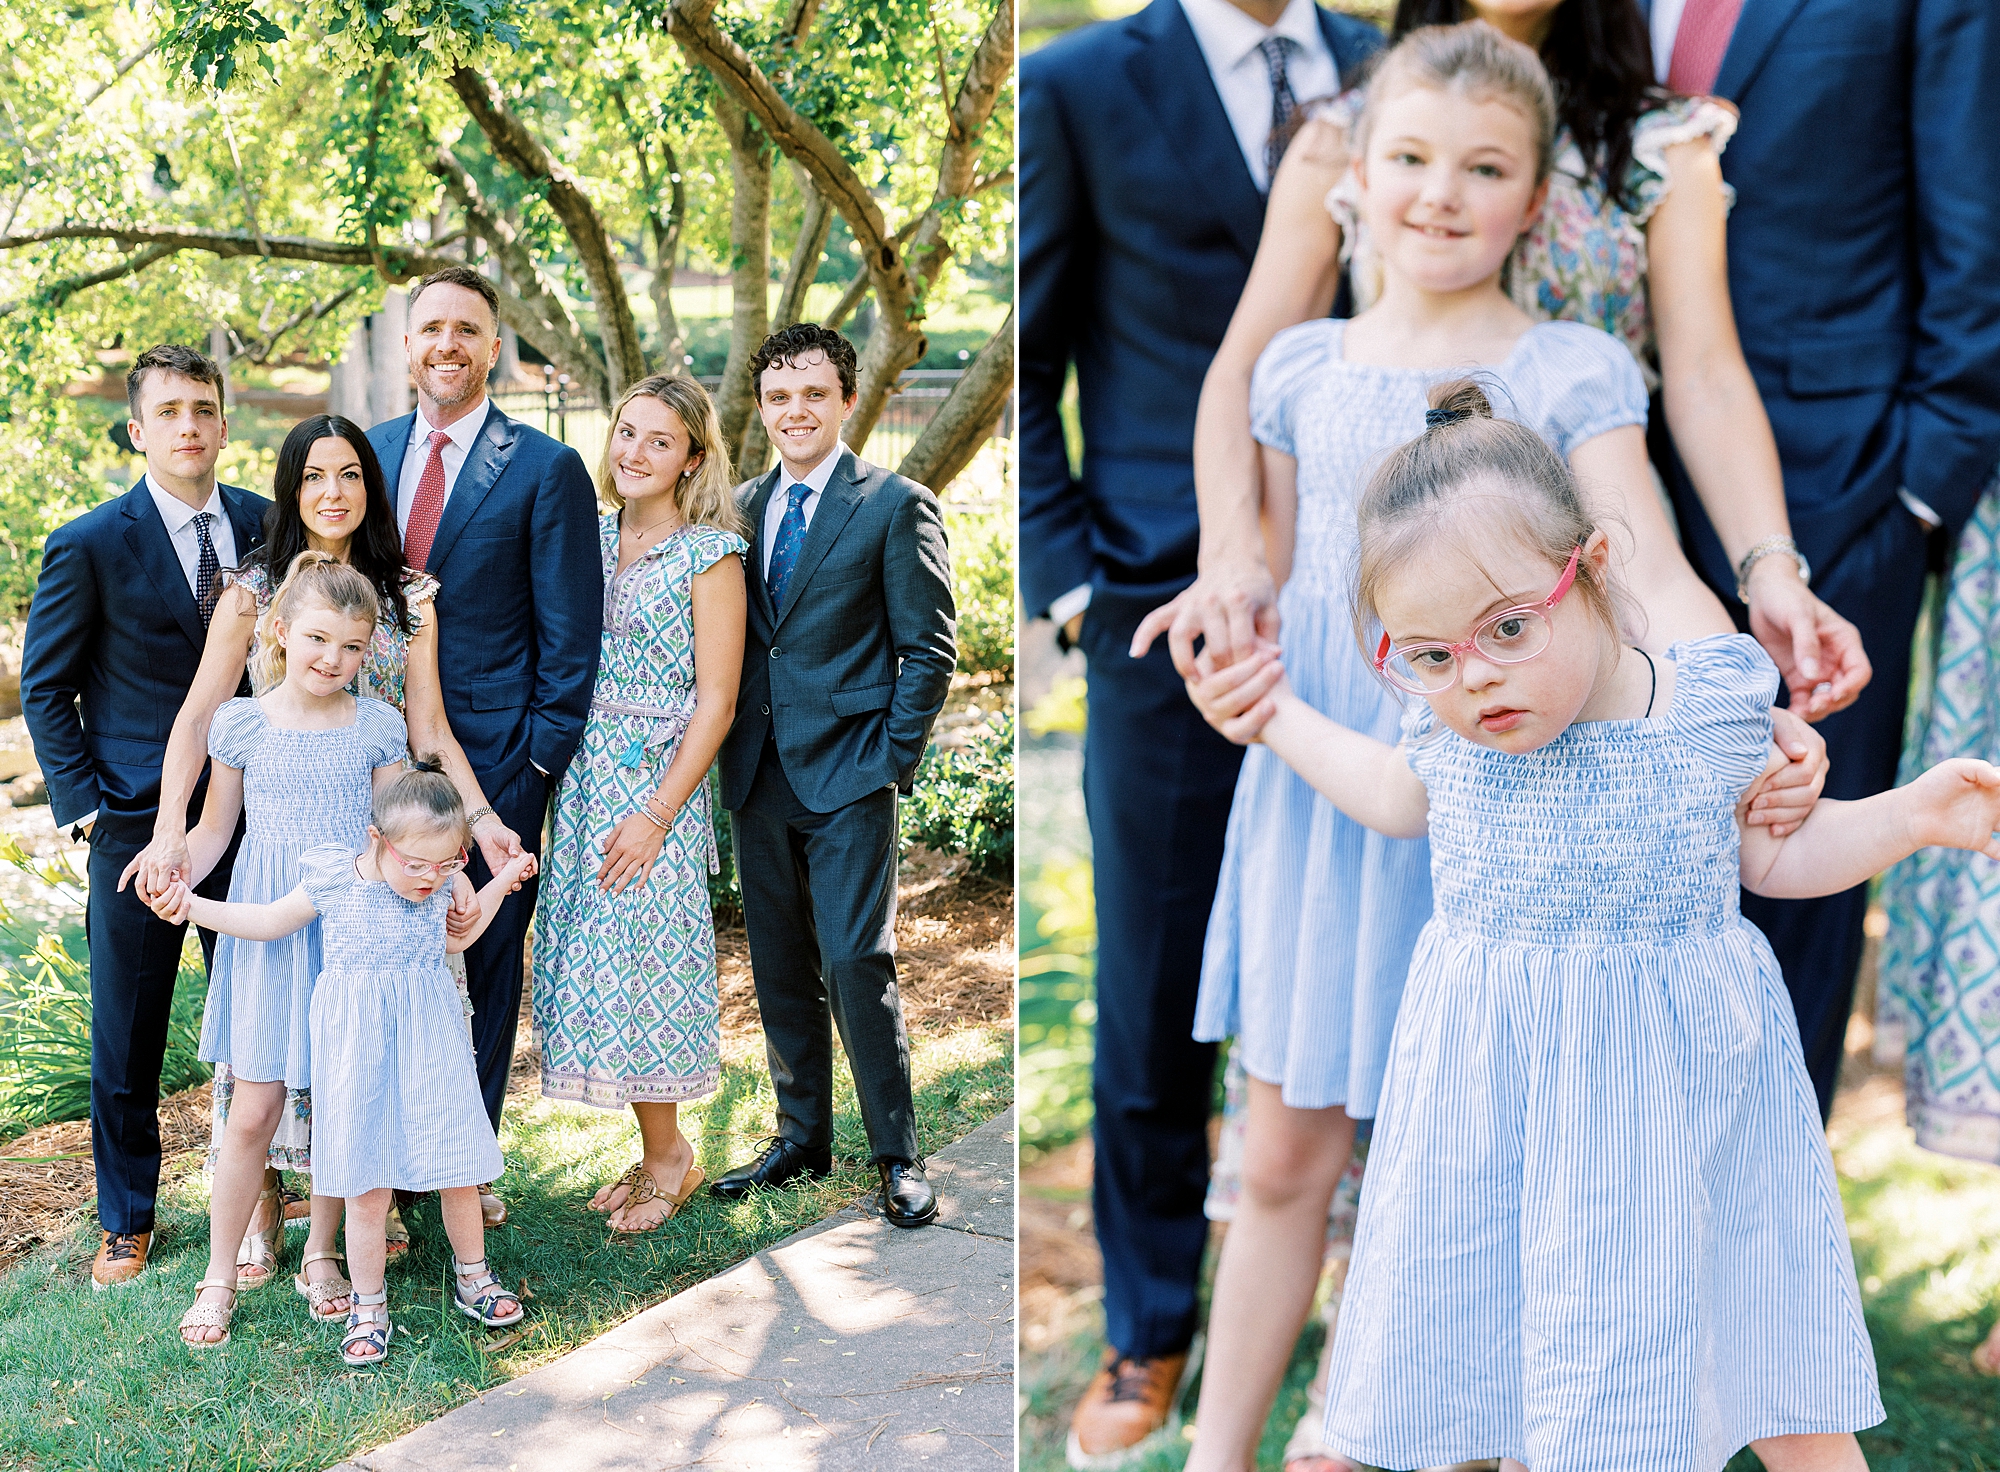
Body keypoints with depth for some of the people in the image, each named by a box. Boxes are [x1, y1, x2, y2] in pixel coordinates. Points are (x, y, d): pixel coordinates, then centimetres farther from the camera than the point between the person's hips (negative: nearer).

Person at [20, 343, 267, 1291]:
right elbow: (44, 688, -2)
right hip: (136, 822, -3)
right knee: (126, 1037, 7)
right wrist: (84, 806, -8)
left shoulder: (262, 526, 2)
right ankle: (127, 1220, 24)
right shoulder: (88, 546, -9)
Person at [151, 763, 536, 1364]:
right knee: (367, 1188, -1)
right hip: (359, 1044, -3)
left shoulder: (441, 886, 0)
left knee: (458, 1168, 7)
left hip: (430, 1037, 3)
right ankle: (368, 1307, 13)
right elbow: (269, 921, 7)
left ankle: (473, 1278, 28)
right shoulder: (334, 882, -9)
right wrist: (192, 905, 2)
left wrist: (504, 881, 17)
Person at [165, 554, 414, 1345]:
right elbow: (215, 828, 9)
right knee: (255, 1107, -2)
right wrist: (175, 877, -8)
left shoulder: (377, 727, 1)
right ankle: (221, 1271, 13)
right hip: (266, 930, -1)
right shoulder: (241, 724, 0)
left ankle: (321, 1253, 26)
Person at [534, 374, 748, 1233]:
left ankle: (666, 1159, 11)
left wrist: (656, 816, -15)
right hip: (579, 778, 6)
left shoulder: (709, 555, -7)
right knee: (594, 961, 7)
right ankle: (660, 1152, 19)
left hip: (657, 782, -6)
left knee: (637, 964, -5)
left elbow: (715, 704, -10)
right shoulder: (589, 536, 10)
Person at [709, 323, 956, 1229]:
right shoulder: (742, 506, 12)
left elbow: (930, 648, -5)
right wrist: (732, 753, 7)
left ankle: (898, 1155, 5)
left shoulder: (894, 506, -4)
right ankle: (801, 1138, 23)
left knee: (857, 963, -7)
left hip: (847, 777, -5)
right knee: (778, 967, 11)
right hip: (759, 776, 6)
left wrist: (891, 763, -10)